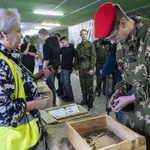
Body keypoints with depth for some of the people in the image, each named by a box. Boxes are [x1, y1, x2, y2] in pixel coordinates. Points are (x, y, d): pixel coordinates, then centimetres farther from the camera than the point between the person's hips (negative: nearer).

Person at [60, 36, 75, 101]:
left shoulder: (72, 48, -6)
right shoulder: (62, 49, 10)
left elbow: (75, 57, -3)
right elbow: (60, 57, 10)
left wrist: (72, 64, -6)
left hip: (68, 68, -6)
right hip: (62, 68, 6)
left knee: (67, 83, -5)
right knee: (62, 82, 10)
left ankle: (71, 97, 8)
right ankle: (66, 95, 25)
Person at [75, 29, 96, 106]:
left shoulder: (90, 44, 0)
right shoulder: (78, 46, 13)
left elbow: (93, 57, -6)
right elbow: (76, 58, 13)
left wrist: (92, 68, -13)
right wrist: (76, 68, 6)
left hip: (88, 66, -4)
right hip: (81, 67, 4)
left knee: (89, 83, 1)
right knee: (83, 84, 9)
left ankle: (90, 99, 13)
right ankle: (84, 99, 21)